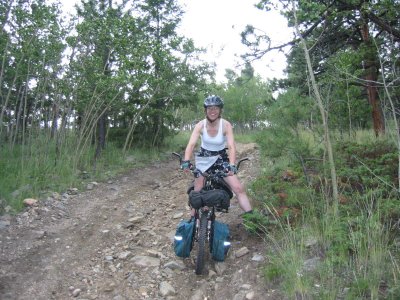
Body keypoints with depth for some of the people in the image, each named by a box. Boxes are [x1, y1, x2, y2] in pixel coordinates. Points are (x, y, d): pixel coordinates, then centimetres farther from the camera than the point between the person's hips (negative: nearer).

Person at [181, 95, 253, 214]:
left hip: (221, 159, -1)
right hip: (204, 158, 1)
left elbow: (231, 147, -27)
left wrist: (232, 165, -43)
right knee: (197, 191, 3)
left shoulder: (226, 125, -19)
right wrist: (186, 161, -44)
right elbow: (191, 144, -27)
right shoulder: (200, 125, -16)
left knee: (239, 188, -12)